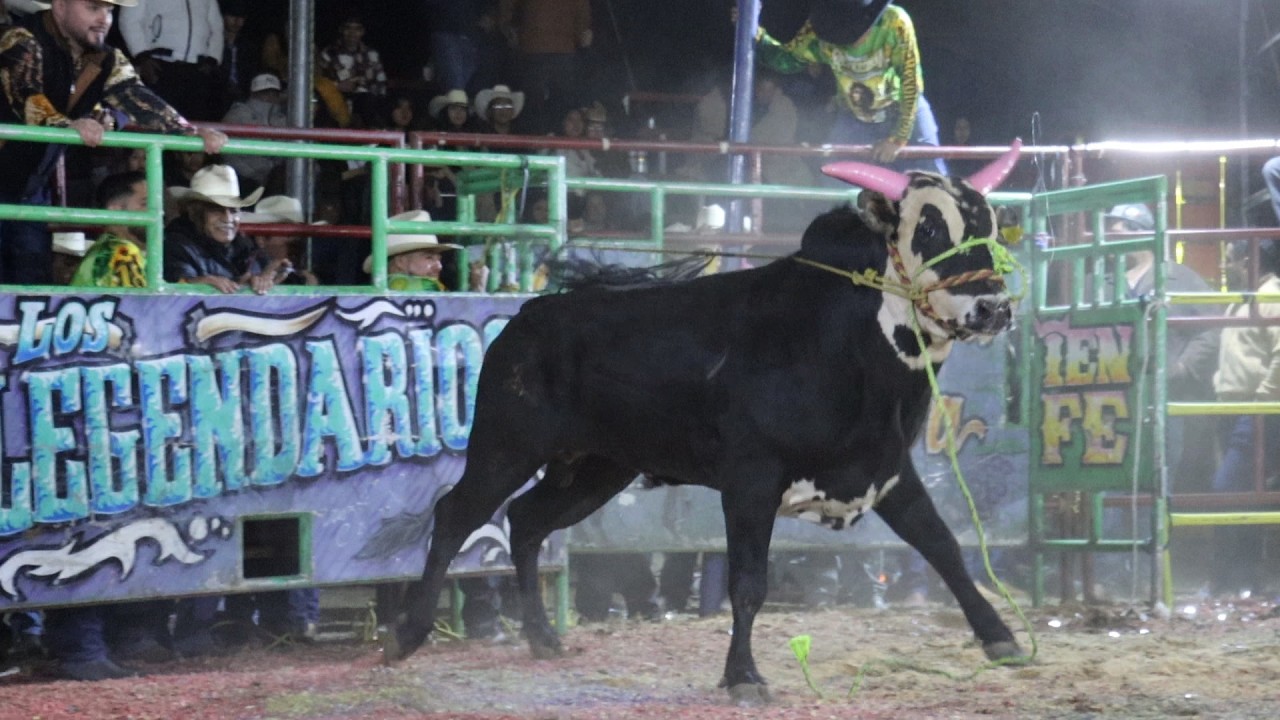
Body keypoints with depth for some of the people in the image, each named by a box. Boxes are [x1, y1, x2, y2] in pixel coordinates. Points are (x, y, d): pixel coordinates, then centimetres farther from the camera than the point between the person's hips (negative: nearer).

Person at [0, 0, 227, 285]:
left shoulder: (105, 59, 2)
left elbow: (136, 99, -9)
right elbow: (25, 97, -33)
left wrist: (192, 133, -24)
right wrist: (69, 126, -52)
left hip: (30, 188, 7)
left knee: (35, 281, 5)